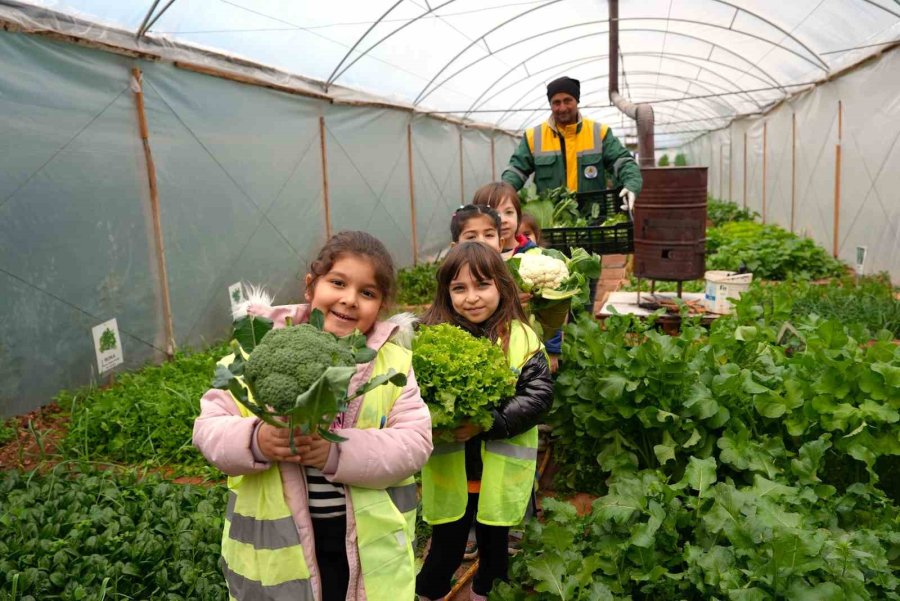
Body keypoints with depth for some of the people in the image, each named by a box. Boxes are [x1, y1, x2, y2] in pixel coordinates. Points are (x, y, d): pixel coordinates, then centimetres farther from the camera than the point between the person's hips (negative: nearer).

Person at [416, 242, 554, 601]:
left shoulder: (521, 338, -6)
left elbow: (539, 394, -12)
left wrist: (489, 423, -22)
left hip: (501, 472, 0)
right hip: (448, 471, 0)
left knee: (495, 547, 19)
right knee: (445, 551, 14)